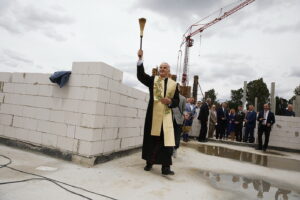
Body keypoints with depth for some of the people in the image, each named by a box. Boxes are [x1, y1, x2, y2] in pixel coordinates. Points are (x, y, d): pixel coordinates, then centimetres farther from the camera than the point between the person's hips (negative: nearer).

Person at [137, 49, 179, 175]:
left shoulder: (174, 84, 9)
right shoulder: (152, 80, 6)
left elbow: (177, 101, 8)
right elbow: (140, 75, -10)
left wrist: (170, 101, -15)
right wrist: (140, 59, -19)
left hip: (166, 115, 1)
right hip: (153, 114, 0)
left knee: (167, 140, -5)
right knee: (151, 138, 8)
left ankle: (165, 167, 3)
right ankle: (149, 162, 24)